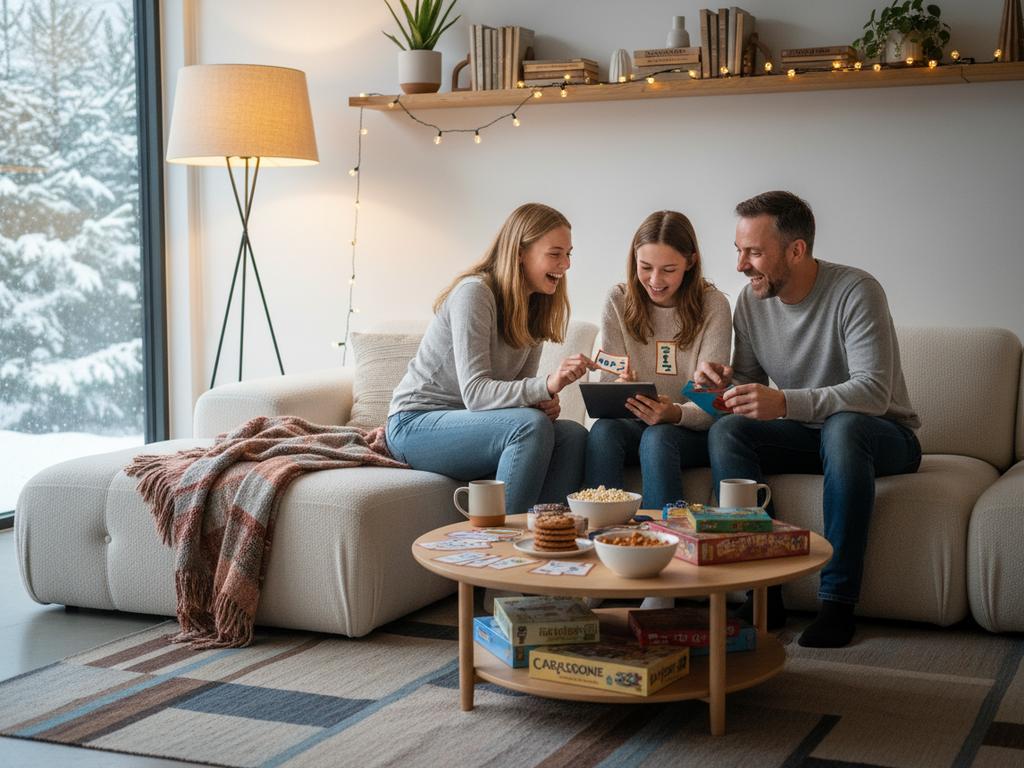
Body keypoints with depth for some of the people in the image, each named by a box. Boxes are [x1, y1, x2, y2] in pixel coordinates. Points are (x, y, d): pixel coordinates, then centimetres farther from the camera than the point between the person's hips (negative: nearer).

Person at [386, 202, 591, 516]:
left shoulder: (535, 307, 6)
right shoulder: (475, 292, -19)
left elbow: (521, 390, 8)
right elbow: (474, 393, -26)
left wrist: (545, 402, -15)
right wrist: (548, 384, -40)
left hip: (469, 422, 7)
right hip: (416, 425, -7)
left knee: (573, 435, -16)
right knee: (531, 425, -30)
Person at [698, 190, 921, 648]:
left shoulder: (855, 292, -20)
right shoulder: (752, 301, -2)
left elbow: (874, 392, -30)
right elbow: (750, 379, 7)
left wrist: (784, 403, -42)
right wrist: (724, 381, -19)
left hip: (884, 435, -5)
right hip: (807, 437, 5)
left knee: (843, 426, -39)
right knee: (725, 431, -21)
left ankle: (838, 601, -32)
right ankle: (764, 592, -23)